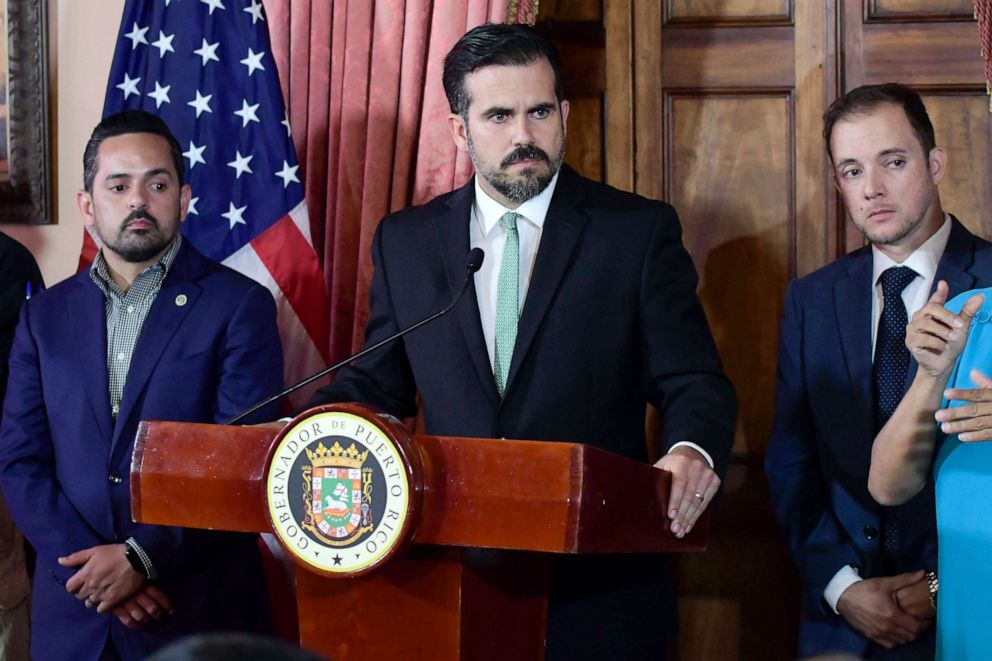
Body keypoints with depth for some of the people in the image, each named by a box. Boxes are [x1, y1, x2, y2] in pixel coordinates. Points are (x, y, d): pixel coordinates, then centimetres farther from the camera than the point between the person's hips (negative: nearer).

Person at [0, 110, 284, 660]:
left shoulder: (240, 306, -3)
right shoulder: (45, 316, 8)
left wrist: (142, 557, -15)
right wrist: (91, 566, -10)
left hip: (200, 610, -3)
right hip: (74, 611, 3)